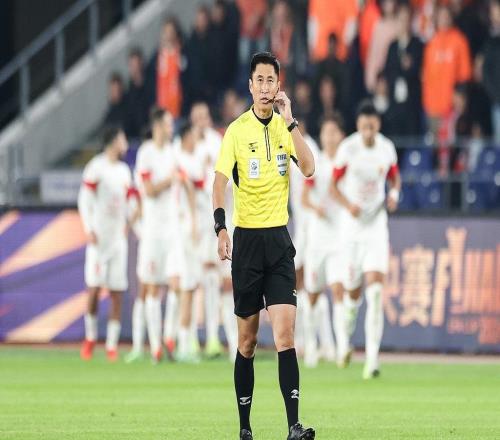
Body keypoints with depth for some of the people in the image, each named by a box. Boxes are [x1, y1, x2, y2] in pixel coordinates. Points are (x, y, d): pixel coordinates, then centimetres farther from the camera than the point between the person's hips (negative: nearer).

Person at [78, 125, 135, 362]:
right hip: (99, 237, -5)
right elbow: (84, 200, -7)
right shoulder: (96, 167, -5)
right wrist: (88, 229, -16)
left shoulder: (124, 170, 14)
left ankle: (112, 345, 3)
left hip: (119, 237, 5)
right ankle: (90, 338, 9)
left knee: (117, 293, 1)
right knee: (94, 288, -9)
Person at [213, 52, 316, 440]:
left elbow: (309, 168, -8)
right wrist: (221, 227, -20)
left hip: (279, 239, 2)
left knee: (285, 332, -10)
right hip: (247, 237, -2)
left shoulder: (285, 126, 5)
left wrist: (290, 121, -13)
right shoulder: (237, 130, -3)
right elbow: (221, 180, -8)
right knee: (247, 339, 4)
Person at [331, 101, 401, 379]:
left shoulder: (387, 148, -2)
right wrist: (348, 205, -21)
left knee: (376, 288, -14)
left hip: (377, 224, 1)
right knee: (353, 291, 5)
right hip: (352, 224, -1)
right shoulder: (347, 149, -9)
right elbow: (334, 184, -3)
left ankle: (372, 359, -17)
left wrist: (394, 194, -8)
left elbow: (395, 177, 15)